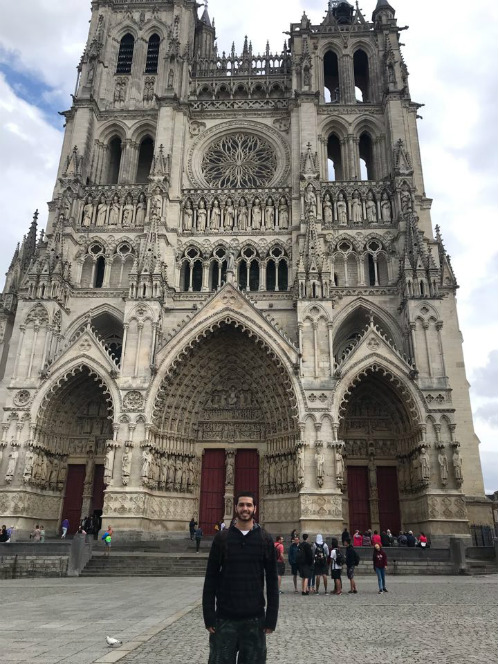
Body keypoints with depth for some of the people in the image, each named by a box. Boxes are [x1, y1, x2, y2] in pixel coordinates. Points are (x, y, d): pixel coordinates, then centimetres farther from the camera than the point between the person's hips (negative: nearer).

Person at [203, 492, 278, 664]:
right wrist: (209, 616, -5)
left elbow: (272, 581, 1)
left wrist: (271, 617, -4)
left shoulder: (265, 539, 0)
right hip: (224, 618, 0)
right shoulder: (221, 538, -1)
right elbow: (211, 579, 0)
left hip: (255, 618, 0)